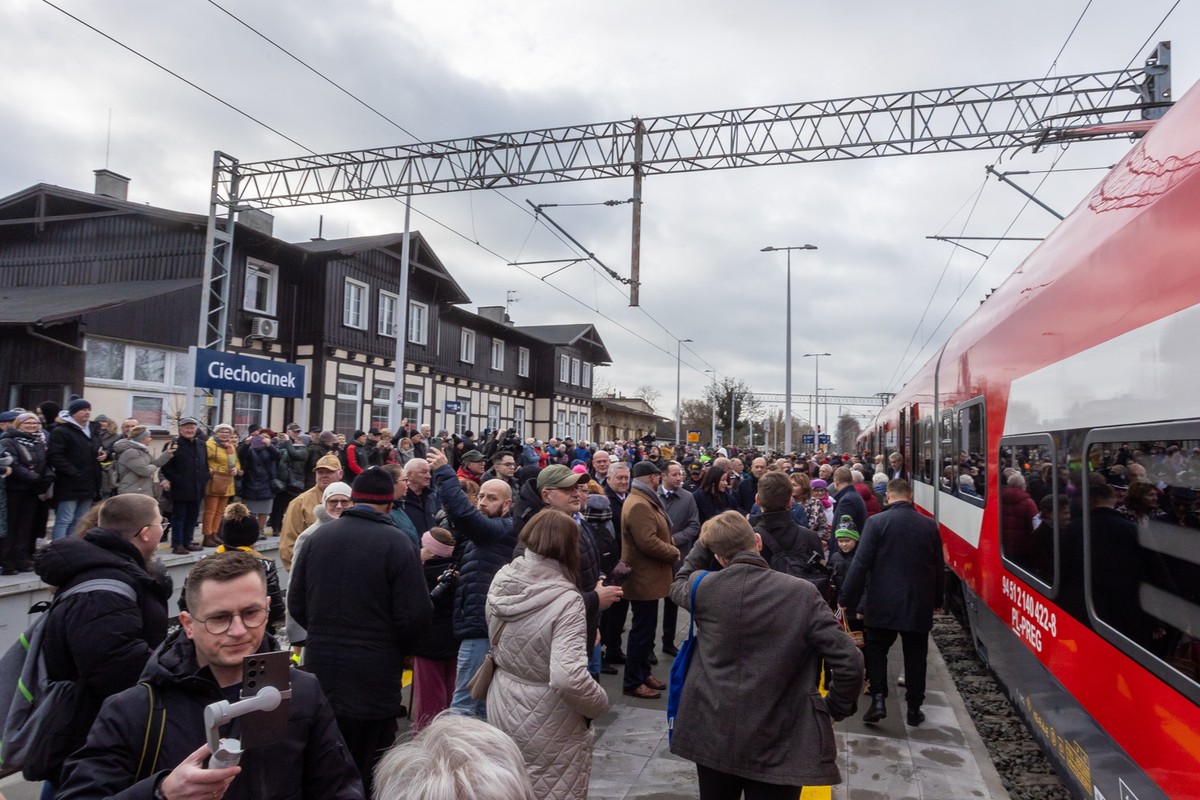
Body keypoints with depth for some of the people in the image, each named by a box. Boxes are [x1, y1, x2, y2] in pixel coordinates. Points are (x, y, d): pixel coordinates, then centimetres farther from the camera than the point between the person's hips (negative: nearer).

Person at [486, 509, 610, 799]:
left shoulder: (501, 580, -7)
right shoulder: (565, 600, -26)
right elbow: (567, 678, -33)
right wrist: (599, 704, -16)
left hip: (501, 709, 6)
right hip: (545, 723, -6)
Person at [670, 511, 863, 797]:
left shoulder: (704, 587, -8)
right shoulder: (803, 593, -14)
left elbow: (679, 586, 17)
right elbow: (850, 663, -15)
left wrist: (703, 545, 18)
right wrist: (836, 708, 1)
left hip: (713, 735, 2)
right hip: (777, 745, -2)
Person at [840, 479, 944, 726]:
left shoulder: (876, 522, -11)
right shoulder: (929, 525, 1)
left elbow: (861, 564, -14)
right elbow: (939, 567, 9)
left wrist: (846, 599, -7)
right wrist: (937, 600, 22)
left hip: (883, 603, -3)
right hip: (919, 604, 3)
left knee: (875, 649, 13)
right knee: (915, 655, 13)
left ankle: (878, 699, 1)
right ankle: (914, 708, 20)